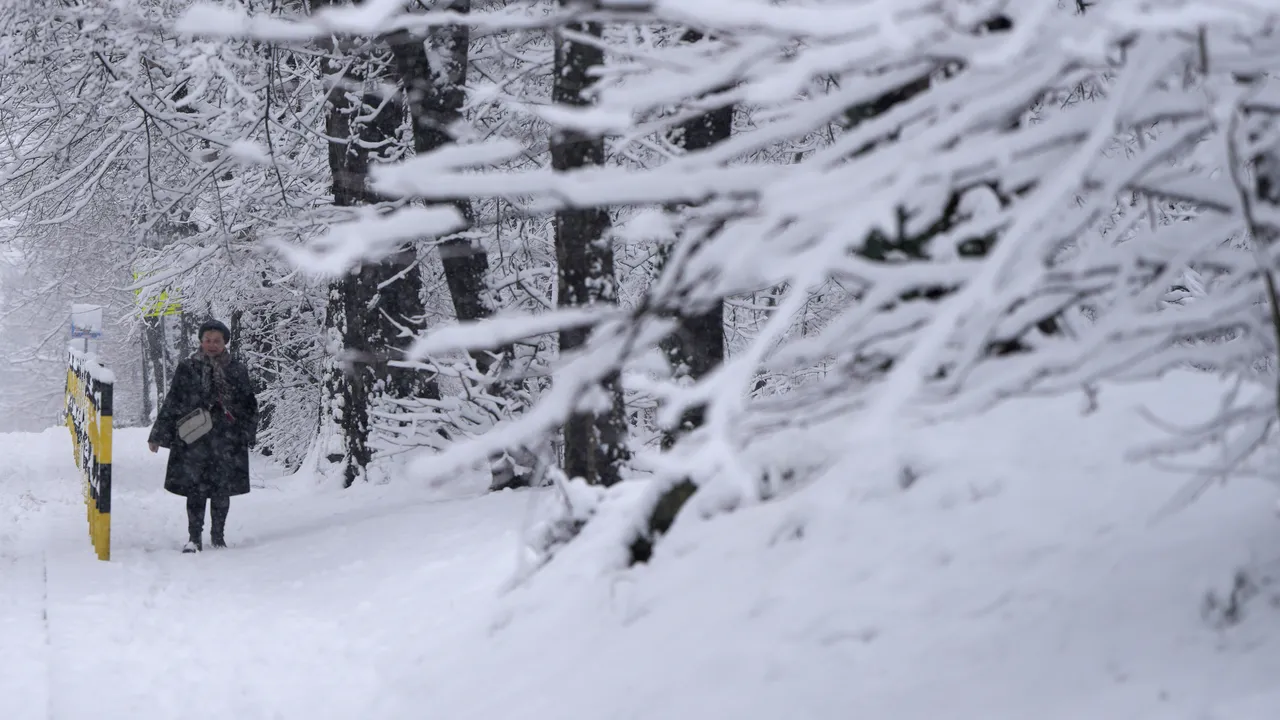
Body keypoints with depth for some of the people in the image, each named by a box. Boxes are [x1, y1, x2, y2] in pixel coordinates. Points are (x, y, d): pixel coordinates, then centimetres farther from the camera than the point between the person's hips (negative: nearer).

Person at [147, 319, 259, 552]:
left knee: (222, 490, 6)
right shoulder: (187, 369, 3)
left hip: (226, 441, 1)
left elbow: (249, 406, 13)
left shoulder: (237, 370, 7)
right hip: (194, 440, -1)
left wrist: (248, 435, 7)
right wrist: (158, 435, 6)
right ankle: (194, 538, 4)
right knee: (195, 489, -3)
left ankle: (218, 535, 20)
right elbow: (171, 404, 6)